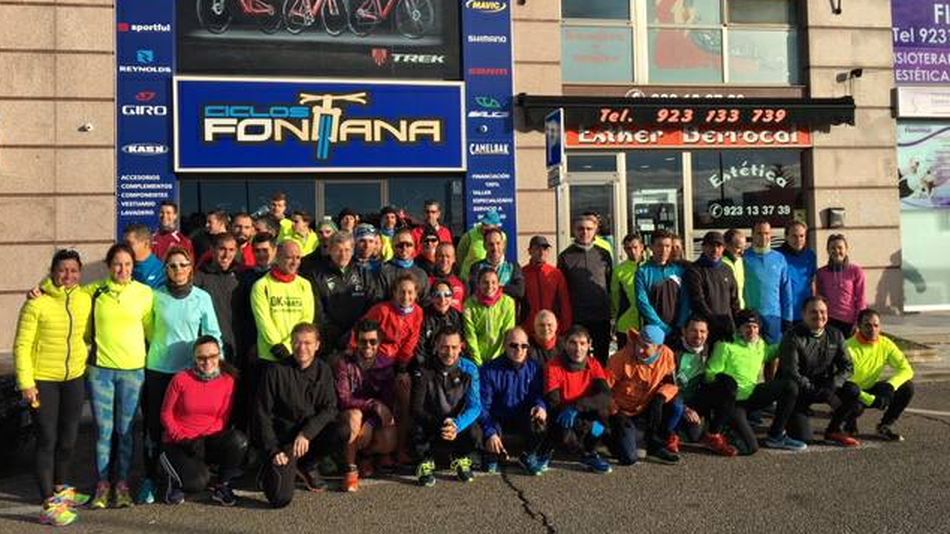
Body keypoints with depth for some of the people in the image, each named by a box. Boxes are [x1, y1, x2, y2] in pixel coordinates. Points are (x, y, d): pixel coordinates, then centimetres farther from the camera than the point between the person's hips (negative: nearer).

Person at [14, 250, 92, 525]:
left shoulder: (86, 299, 1)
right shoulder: (37, 303, -13)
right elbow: (21, 345, -11)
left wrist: (88, 364, 10)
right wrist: (25, 383, -14)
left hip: (74, 378, 5)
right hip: (43, 381, -5)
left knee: (68, 438, 16)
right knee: (47, 440, -1)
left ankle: (61, 489, 37)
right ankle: (49, 505, 6)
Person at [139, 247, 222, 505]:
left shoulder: (202, 297, -1)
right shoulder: (156, 296, 0)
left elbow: (213, 334, 2)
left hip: (189, 370, 0)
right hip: (158, 369, 0)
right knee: (154, 425, 4)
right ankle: (150, 479, 17)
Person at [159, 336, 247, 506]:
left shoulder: (229, 380, -5)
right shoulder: (181, 379, -8)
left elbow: (223, 419, -1)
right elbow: (166, 415, -1)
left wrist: (201, 440, -14)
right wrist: (183, 440, -12)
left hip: (208, 441, 2)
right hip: (178, 443, -2)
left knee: (239, 440, -30)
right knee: (198, 482, -29)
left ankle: (222, 486, -4)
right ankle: (174, 477, 9)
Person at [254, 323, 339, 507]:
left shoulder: (323, 370, 2)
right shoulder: (276, 371, -7)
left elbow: (330, 409, -7)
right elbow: (263, 415, -6)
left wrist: (306, 433, -23)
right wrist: (273, 450, -14)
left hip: (313, 433, 4)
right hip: (283, 437, -3)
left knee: (342, 432, -28)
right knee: (281, 498, -21)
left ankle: (307, 466, 3)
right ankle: (271, 468, 15)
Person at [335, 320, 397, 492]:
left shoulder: (385, 366, 0)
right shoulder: (345, 363, -8)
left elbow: (389, 402, -7)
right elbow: (343, 399, -18)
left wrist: (370, 424, -24)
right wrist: (374, 405, -29)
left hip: (376, 420, 2)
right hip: (350, 416, -2)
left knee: (389, 442, -28)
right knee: (354, 415, -36)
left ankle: (367, 456, 10)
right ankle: (351, 469, -20)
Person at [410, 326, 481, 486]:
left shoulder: (469, 369, -8)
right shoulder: (424, 371, -12)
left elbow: (475, 406, -14)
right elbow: (416, 409, -18)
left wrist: (457, 425, -34)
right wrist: (441, 424, -35)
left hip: (459, 426, 2)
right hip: (430, 427, -1)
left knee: (473, 430, -29)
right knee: (418, 427, -33)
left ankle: (461, 461, 6)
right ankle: (425, 464, -1)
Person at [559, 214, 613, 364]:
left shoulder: (603, 255, 7)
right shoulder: (566, 256, 2)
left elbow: (611, 285, 11)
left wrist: (612, 312, 5)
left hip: (602, 317, 2)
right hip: (576, 318, -1)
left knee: (602, 357, 10)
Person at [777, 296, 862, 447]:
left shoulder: (835, 336, 5)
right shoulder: (793, 338, -13)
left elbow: (847, 366, 2)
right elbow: (791, 374, -18)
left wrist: (832, 385, -16)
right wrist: (815, 391, -23)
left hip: (825, 385, 5)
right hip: (798, 390, -5)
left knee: (854, 391, -21)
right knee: (802, 437, -18)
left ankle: (833, 430, 0)